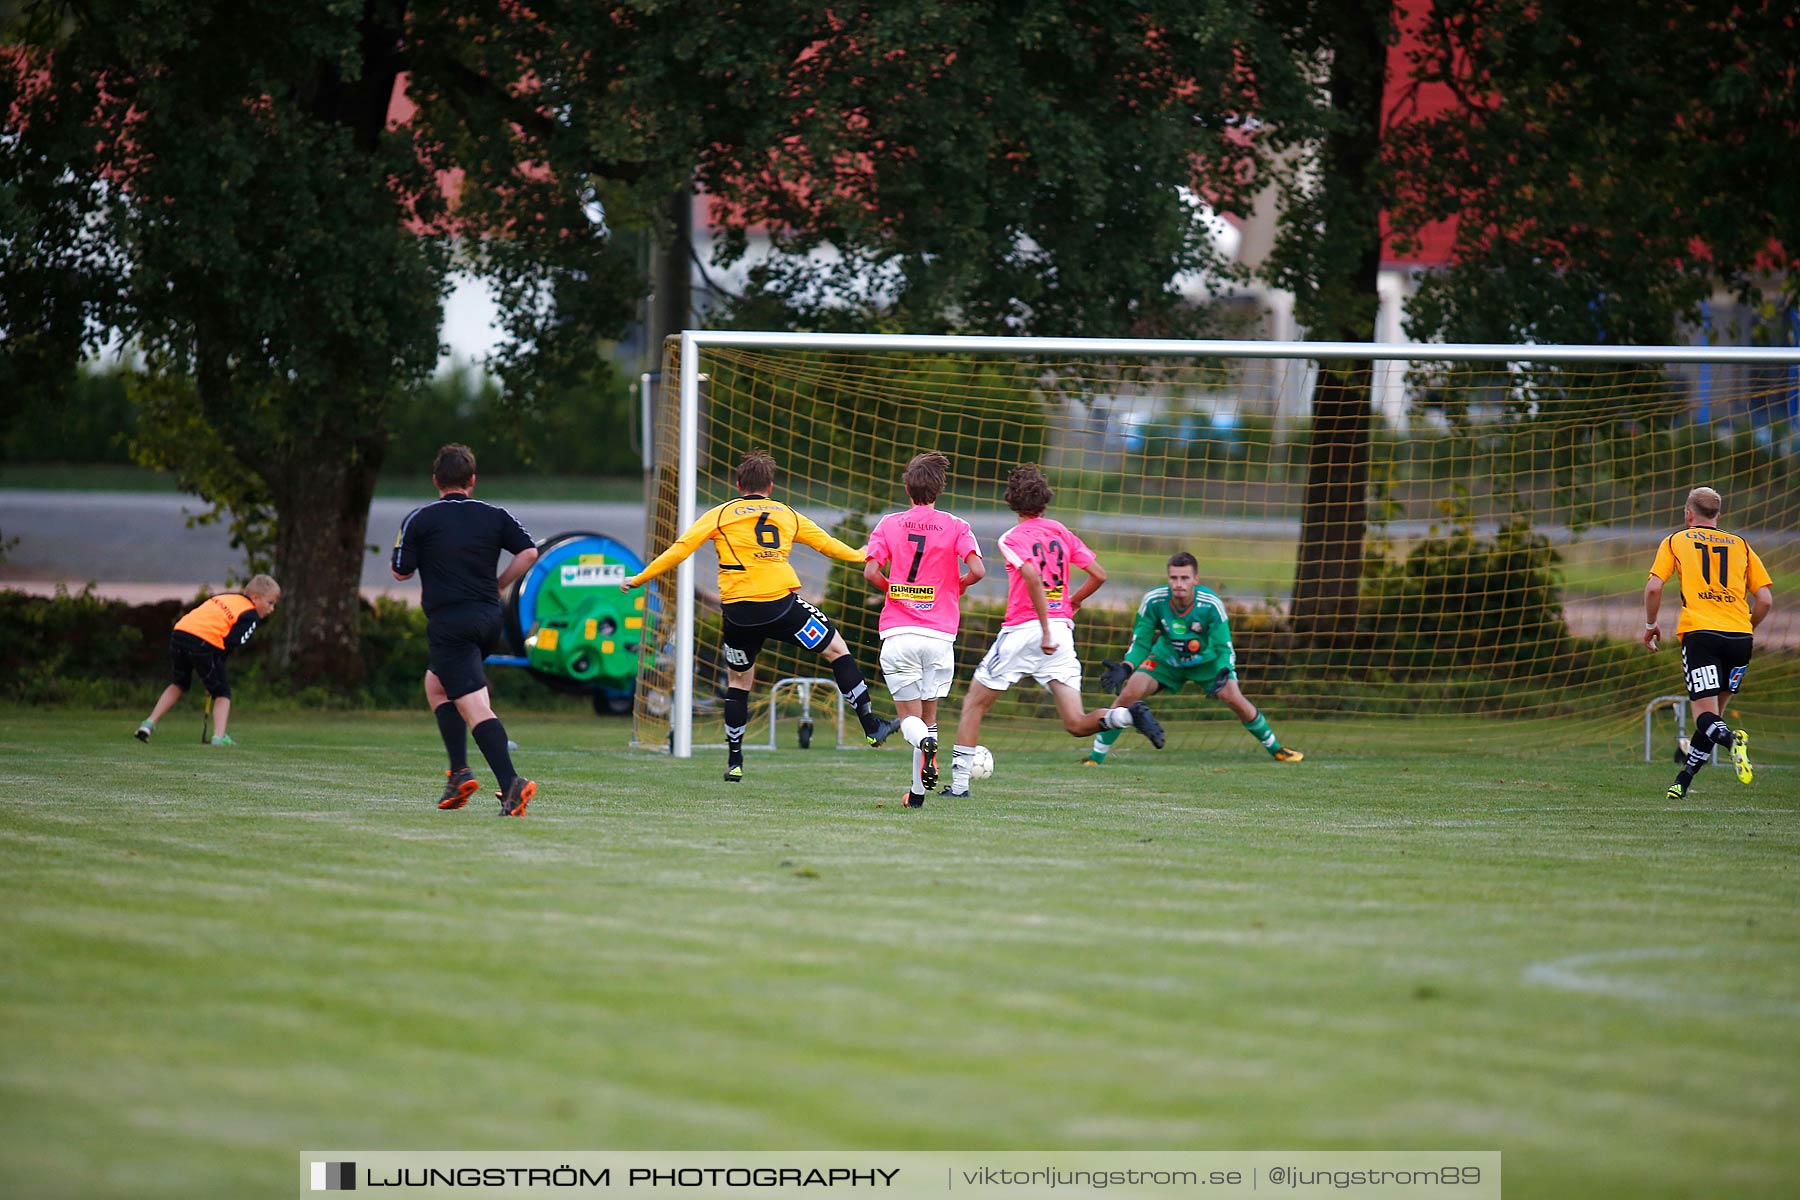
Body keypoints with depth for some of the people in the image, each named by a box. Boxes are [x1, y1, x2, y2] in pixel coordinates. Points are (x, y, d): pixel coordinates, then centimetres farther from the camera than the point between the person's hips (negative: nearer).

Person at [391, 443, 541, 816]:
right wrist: (499, 585, 12)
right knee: (436, 683, 26)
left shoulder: (419, 520, -1)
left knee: (475, 707, -11)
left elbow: (400, 572, 1)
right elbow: (528, 552, -3)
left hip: (449, 623, -6)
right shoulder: (495, 516, 7)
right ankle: (458, 771, 16)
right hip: (489, 618, 6)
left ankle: (510, 782, -27)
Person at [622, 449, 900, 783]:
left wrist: (640, 578, 10)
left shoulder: (720, 514, 8)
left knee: (738, 681, 18)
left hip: (738, 611, 1)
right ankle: (871, 726, 14)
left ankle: (734, 763, 18)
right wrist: (860, 555, 43)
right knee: (836, 648, 16)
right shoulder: (787, 515, 13)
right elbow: (826, 543, 24)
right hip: (782, 604, 0)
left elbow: (680, 549, 2)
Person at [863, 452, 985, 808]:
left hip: (898, 632, 0)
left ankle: (924, 742, -31)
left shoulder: (889, 524, 4)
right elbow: (977, 570, -10)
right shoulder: (955, 526, 2)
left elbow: (871, 572, -6)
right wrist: (957, 586, 12)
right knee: (929, 711, 15)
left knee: (909, 715, 5)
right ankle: (918, 791, 12)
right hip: (940, 633, 0)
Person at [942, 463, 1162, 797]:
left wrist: (1045, 630, -22)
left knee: (974, 704, 12)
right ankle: (1128, 715, -27)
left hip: (1023, 630, -5)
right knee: (1077, 725, 0)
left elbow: (1033, 578, -21)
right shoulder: (1061, 532, 12)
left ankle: (959, 783, 10)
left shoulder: (1012, 538, -4)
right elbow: (1098, 575, 10)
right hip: (1062, 629, 5)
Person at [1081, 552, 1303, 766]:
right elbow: (1140, 643, -17)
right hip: (1166, 658, 1)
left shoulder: (1211, 604, -30)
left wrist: (1224, 674, -45)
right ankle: (1095, 756, -9)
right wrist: (1125, 669, -35)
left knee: (1235, 699, -16)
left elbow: (1224, 648, -25)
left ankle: (1275, 748, 9)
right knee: (1128, 694, -20)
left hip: (1206, 660, -1)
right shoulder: (1153, 601, -27)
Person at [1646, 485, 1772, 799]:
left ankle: (1733, 740, -38)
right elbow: (1766, 600, 12)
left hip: (1699, 632, -3)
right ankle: (1682, 781, 14)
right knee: (1714, 714, 16)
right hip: (1739, 636, 3)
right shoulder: (1740, 546, 18)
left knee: (1705, 716, -6)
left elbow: (1653, 587, 0)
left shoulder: (1675, 541, 12)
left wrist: (1650, 625, 15)